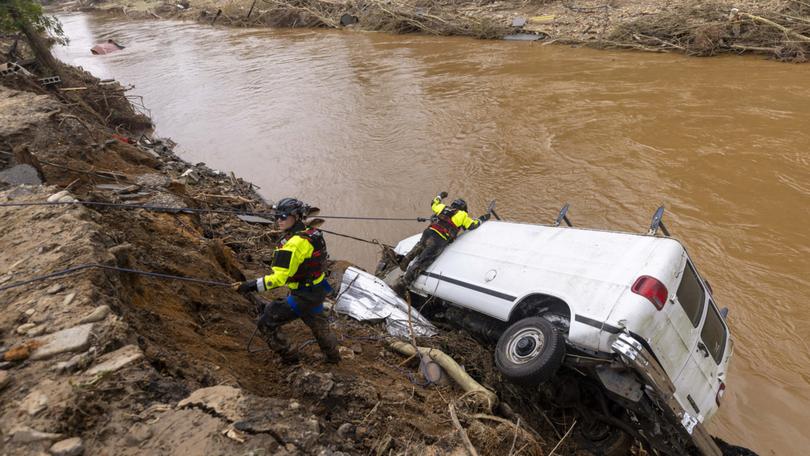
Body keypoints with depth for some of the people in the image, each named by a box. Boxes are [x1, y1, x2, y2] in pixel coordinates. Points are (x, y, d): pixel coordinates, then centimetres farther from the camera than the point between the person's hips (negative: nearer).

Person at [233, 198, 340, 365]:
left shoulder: (293, 244, -28)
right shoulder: (311, 233, -1)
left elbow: (279, 278, -32)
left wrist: (250, 286, -33)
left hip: (303, 296, -9)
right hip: (318, 290, 9)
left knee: (267, 322, 4)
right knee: (317, 323, 32)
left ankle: (289, 358, 18)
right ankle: (333, 356, 51)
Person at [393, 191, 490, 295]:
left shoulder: (443, 207, 23)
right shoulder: (462, 216, 12)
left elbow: (434, 204, 41)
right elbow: (473, 225, 19)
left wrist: (440, 196, 58)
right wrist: (481, 219, 37)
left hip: (428, 231, 5)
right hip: (439, 241, -5)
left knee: (420, 245, 40)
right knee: (421, 263, -9)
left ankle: (407, 258, 16)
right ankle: (402, 284, -17)